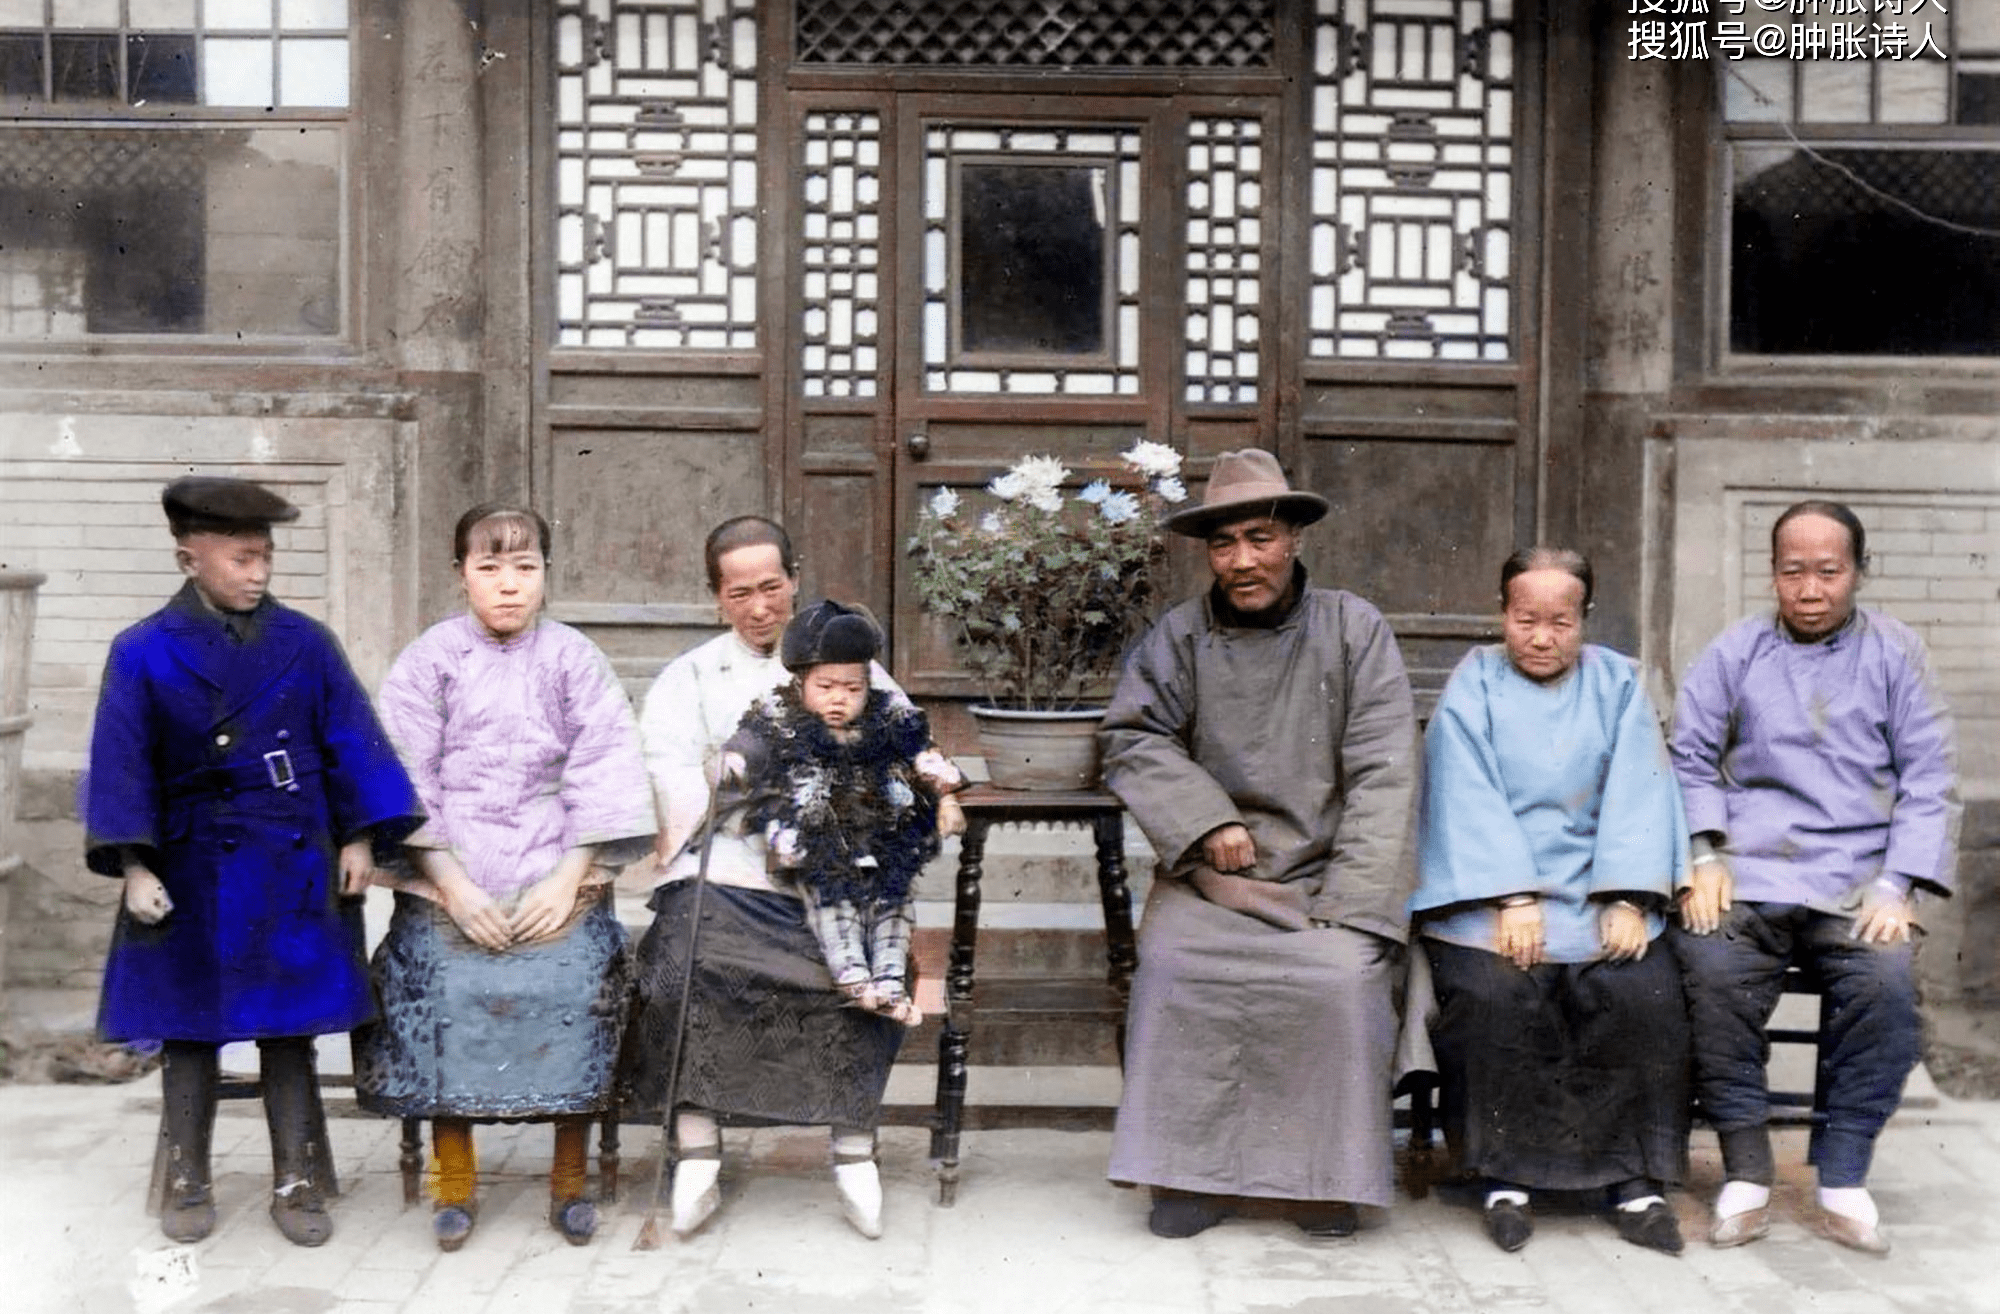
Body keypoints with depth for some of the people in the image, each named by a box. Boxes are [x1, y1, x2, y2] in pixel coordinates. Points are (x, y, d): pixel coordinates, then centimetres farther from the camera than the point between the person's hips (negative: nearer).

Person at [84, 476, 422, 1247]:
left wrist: (359, 838, -1)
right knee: (188, 1033, 10)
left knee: (288, 1032, 6)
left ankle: (297, 1185, 17)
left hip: (292, 871, 0)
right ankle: (187, 1184, 24)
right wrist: (134, 865, -9)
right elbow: (122, 766, -2)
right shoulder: (143, 653, -2)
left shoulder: (305, 644, 1)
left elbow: (350, 743, 4)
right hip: (190, 872, 0)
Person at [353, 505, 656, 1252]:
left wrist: (569, 879, -8)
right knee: (447, 993, -15)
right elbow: (408, 783, 0)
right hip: (450, 880, 0)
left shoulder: (575, 659, 6)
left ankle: (569, 1180, 3)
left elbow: (602, 776, 2)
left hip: (555, 879, 0)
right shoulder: (429, 660, 4)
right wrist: (453, 886, -8)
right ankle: (454, 1184, 5)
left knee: (575, 986, -15)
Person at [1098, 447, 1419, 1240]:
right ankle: (1190, 1173, -12)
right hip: (1211, 876, 1)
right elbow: (1134, 740, 3)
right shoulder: (1178, 638, 6)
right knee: (1173, 966, -26)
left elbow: (1383, 775, -4)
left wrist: (1347, 904, -13)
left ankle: (1324, 1178, -8)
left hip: (1325, 872, -1)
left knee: (1344, 975, -28)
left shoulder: (1355, 630, 2)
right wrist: (1206, 820, -13)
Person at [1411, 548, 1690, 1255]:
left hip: (1594, 888, 2)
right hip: (1489, 893, -2)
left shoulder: (1617, 684, 13)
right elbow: (1470, 799, -5)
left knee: (1646, 992, -24)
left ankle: (1636, 1180, -9)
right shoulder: (1473, 686, 7)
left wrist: (1628, 898, -13)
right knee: (1491, 995, -29)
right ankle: (1503, 1176, -11)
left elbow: (1638, 792, 1)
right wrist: (1513, 899, -18)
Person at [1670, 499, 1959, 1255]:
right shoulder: (1737, 651, 12)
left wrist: (1897, 887, -6)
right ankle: (1746, 1171, -14)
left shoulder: (1893, 653, 11)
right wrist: (1704, 859, -8)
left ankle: (1843, 1178, -12)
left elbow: (1930, 779, 6)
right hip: (1751, 873, 0)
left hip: (1859, 878, 0)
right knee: (1710, 968, -29)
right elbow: (1691, 759, 7)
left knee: (1887, 981, -29)